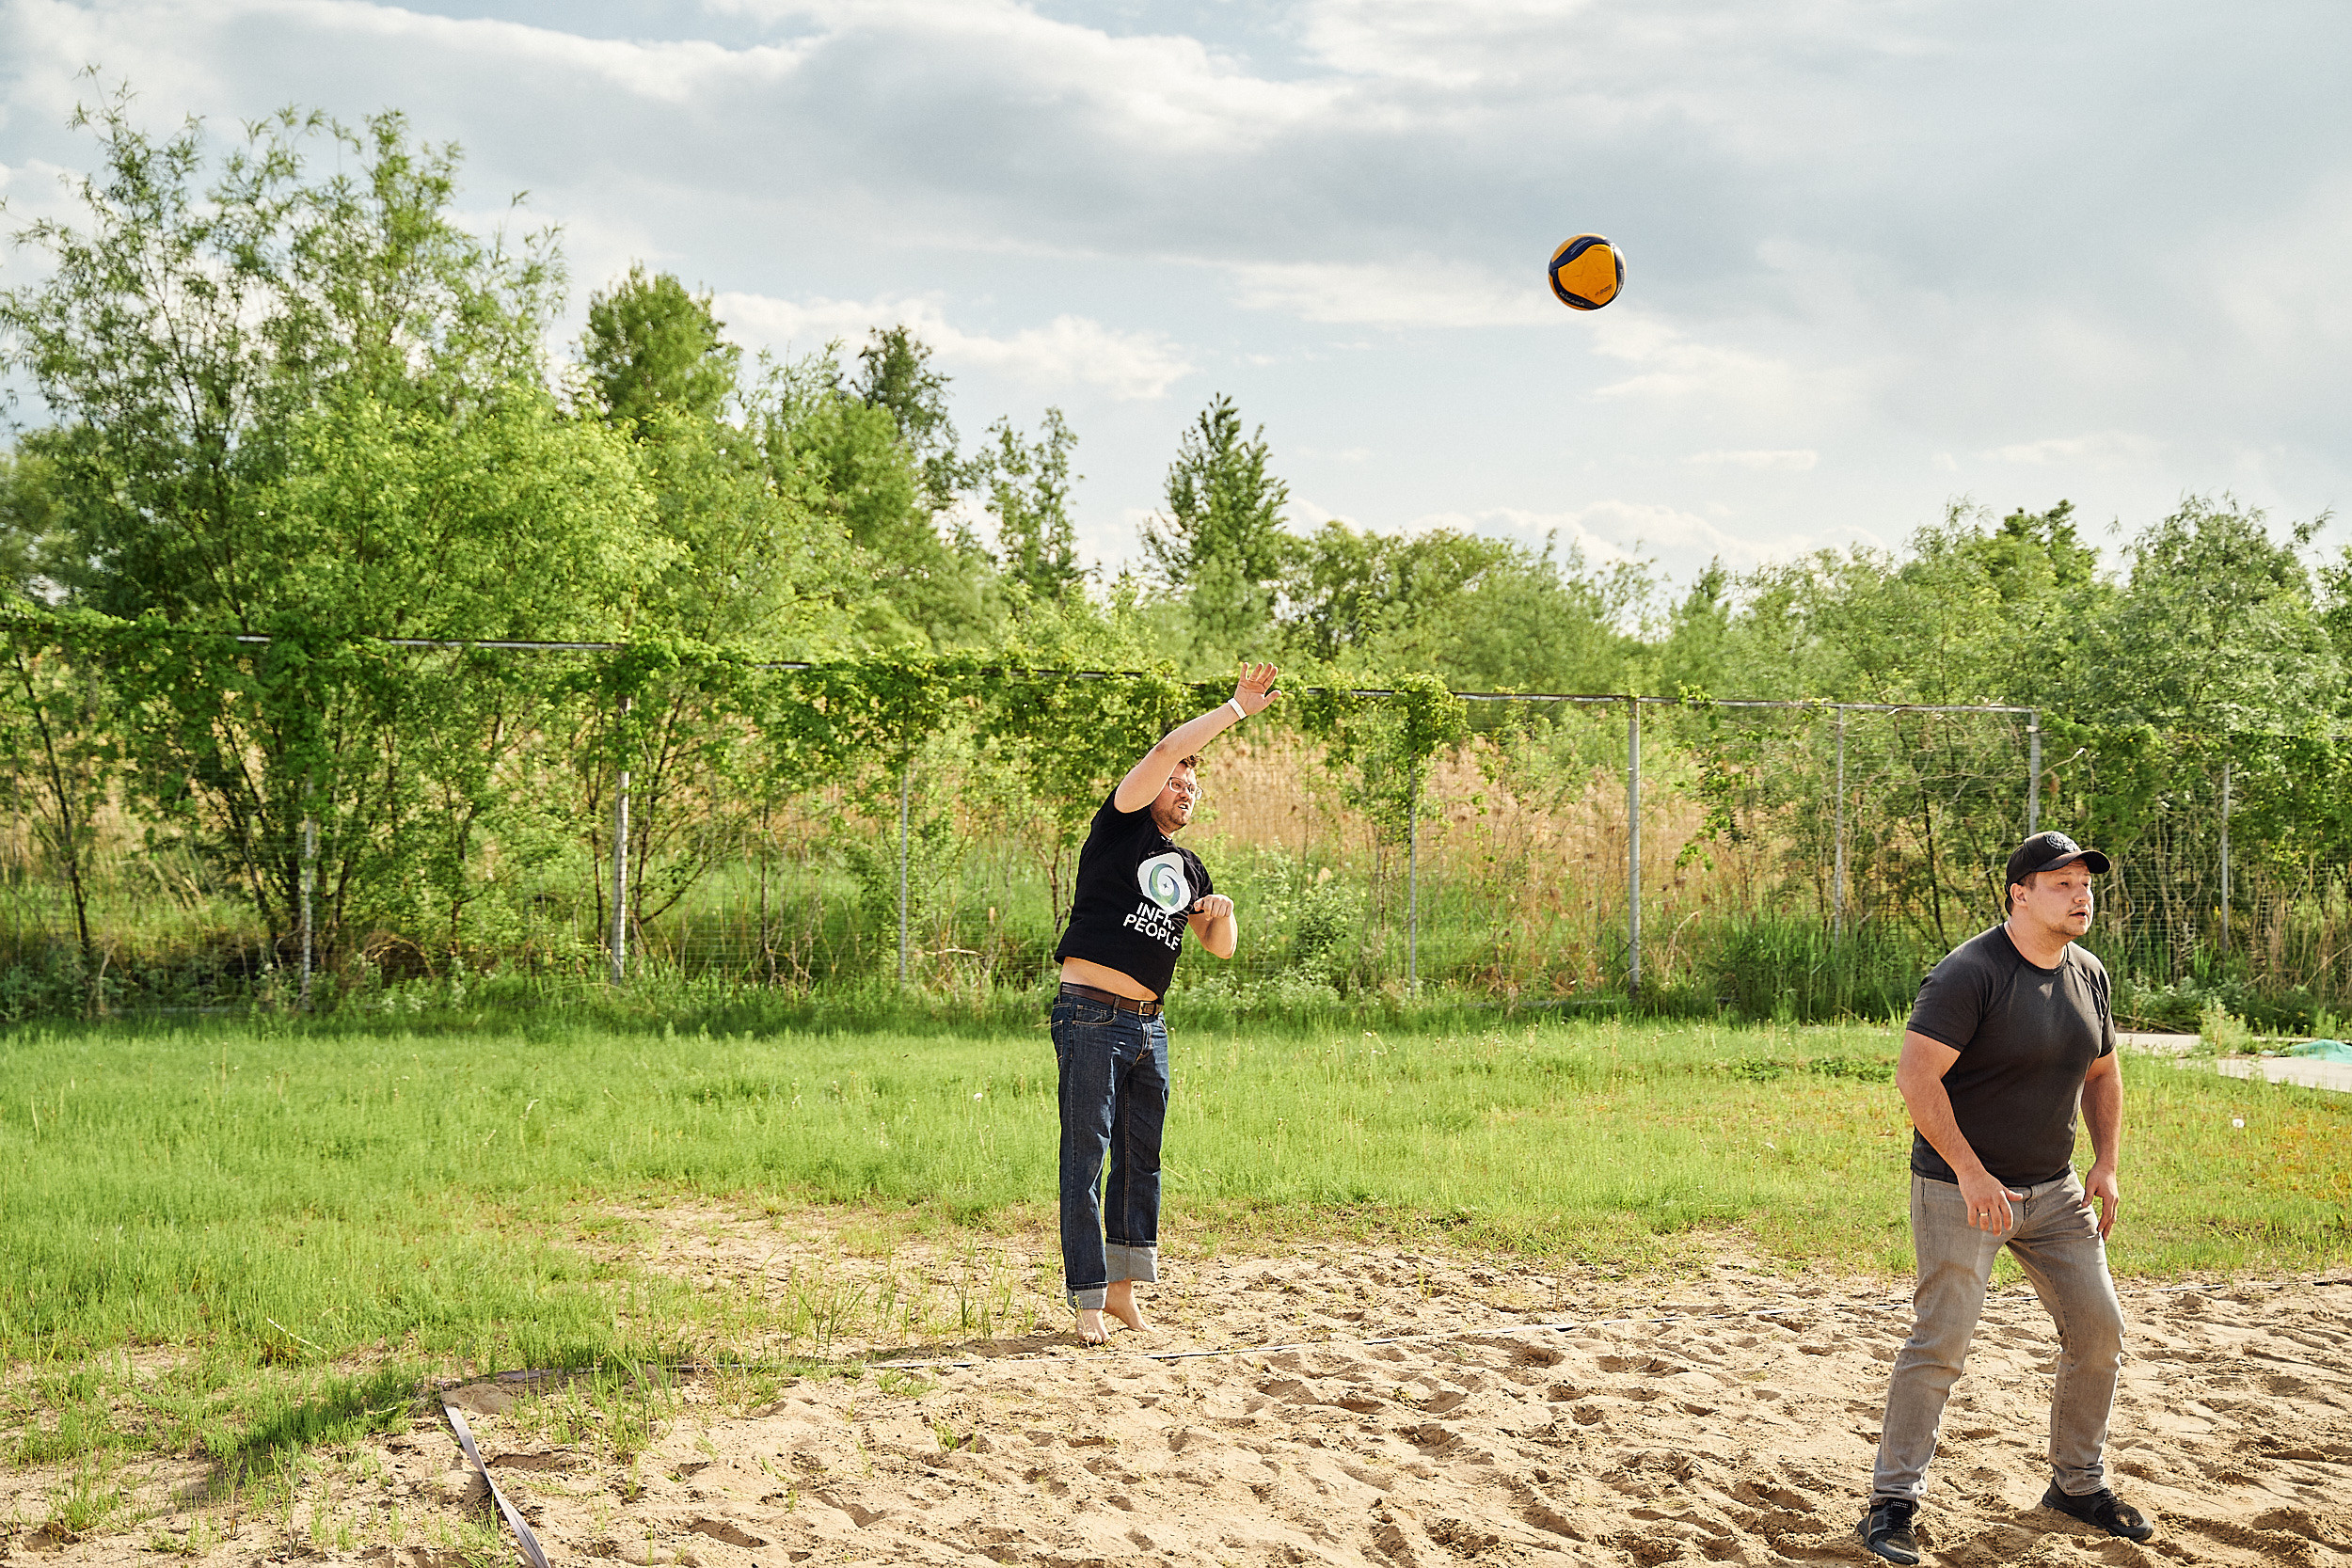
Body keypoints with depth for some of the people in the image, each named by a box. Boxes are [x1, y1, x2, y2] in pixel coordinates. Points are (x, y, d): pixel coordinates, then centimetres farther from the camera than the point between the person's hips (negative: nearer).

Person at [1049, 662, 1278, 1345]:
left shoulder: (1190, 868, 19)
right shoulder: (1123, 828, 0)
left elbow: (1222, 948, 23)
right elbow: (1165, 750, -13)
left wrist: (1222, 912, 1)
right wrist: (1235, 710, -8)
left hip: (1149, 1025, 7)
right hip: (1091, 1017, -7)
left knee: (1141, 1160, 9)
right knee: (1086, 1160, -7)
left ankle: (1124, 1289, 18)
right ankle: (1088, 1303, -6)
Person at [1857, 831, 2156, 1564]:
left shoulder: (2089, 976, 6)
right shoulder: (1970, 973, -19)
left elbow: (2101, 1073, 19)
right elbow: (1915, 1074, -23)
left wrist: (2106, 1163, 7)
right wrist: (1970, 1172, -26)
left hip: (2053, 1190, 7)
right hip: (1959, 1191, -7)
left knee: (2099, 1329, 8)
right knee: (1941, 1342, -10)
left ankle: (2078, 1484, 25)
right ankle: (1893, 1501, 0)